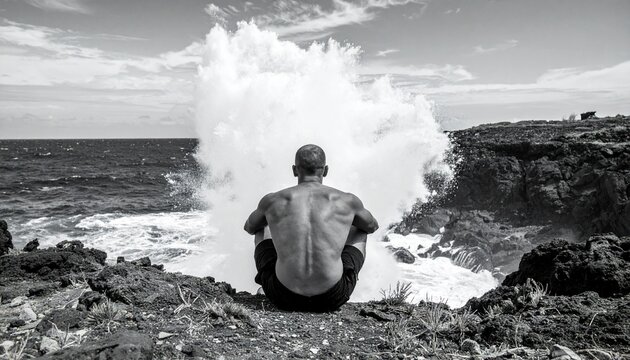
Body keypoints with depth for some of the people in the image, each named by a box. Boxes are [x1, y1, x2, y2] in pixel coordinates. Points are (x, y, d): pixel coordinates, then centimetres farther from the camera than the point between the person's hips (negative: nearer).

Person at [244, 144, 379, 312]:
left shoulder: (272, 201, -2)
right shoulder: (347, 201, -3)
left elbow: (249, 227, 21)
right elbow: (372, 226, 20)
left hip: (284, 298, 1)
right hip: (333, 298, 0)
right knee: (359, 232, 28)